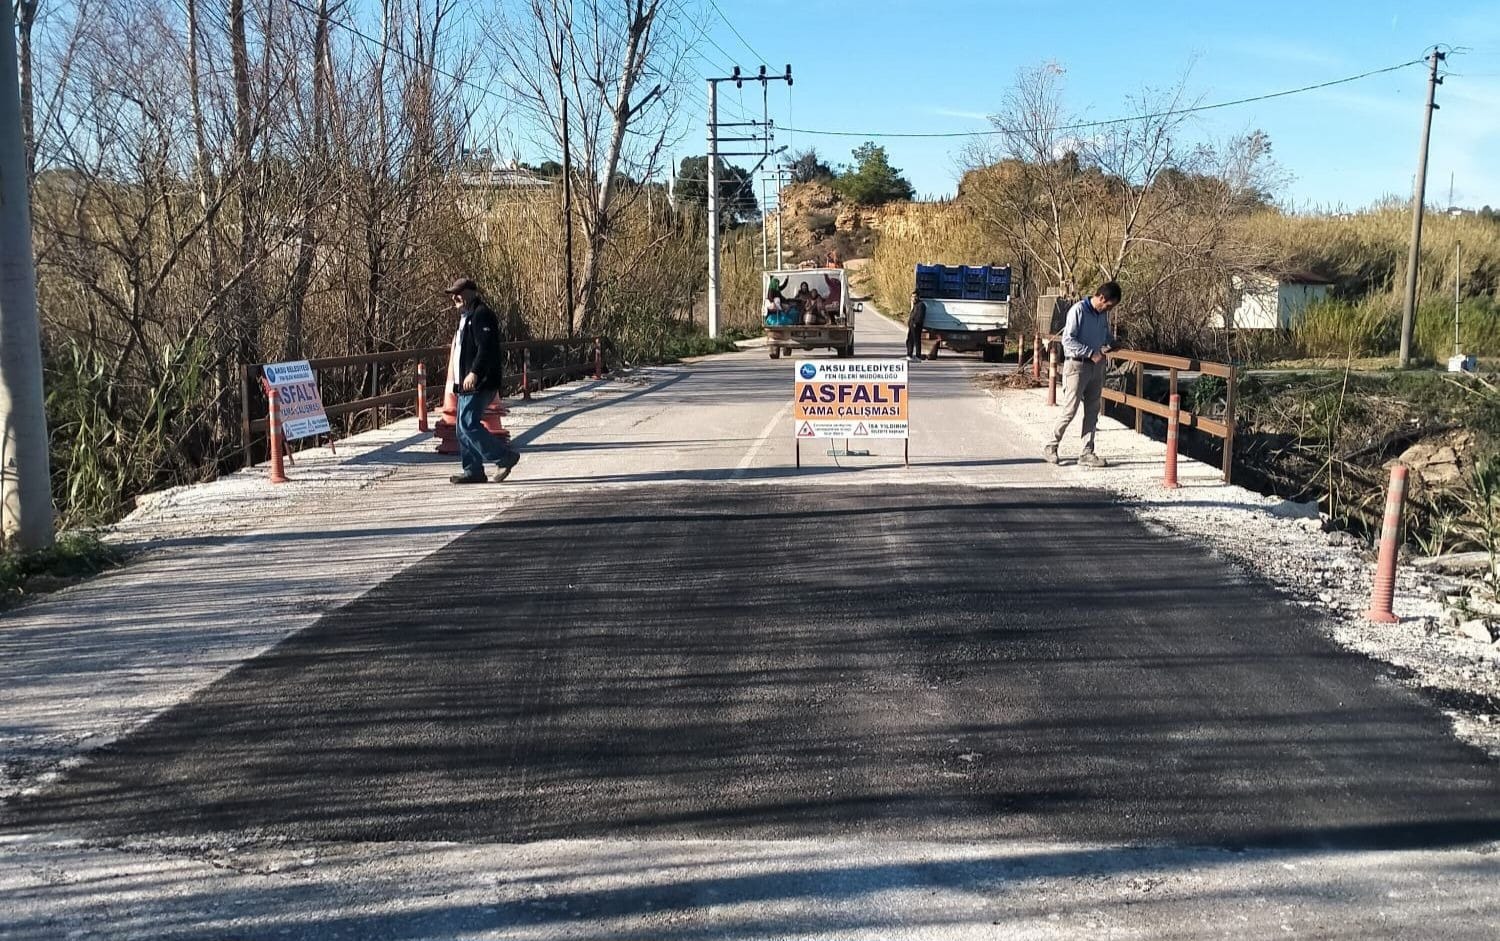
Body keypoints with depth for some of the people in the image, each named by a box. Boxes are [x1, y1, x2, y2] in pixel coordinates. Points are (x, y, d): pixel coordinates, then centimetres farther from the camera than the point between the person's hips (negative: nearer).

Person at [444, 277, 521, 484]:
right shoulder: (466, 317, 22)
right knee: (463, 428, 9)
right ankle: (473, 471, 13)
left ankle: (505, 457, -7)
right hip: (467, 383, 11)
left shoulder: (481, 314, -11)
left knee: (468, 424, -15)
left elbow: (486, 347, -22)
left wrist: (474, 372, -29)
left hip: (478, 383, -11)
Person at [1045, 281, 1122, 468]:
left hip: (1097, 367, 7)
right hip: (1077, 366, -7)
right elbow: (1068, 341, -17)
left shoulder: (1103, 314, 9)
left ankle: (1087, 453, 12)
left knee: (1092, 411, 7)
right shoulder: (1078, 310, -13)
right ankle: (1051, 447, 10)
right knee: (1070, 411, -5)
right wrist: (1091, 353, -21)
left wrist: (1112, 343, 3)